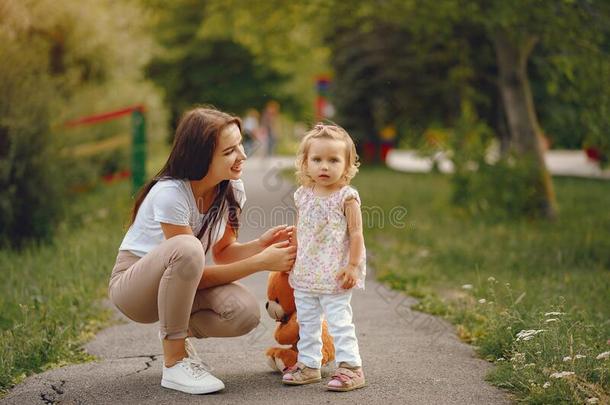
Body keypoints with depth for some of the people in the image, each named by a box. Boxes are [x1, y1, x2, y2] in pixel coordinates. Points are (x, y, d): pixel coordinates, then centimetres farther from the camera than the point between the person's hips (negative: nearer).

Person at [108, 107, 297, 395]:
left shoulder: (232, 189, -9)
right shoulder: (170, 194, -29)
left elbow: (223, 252, 0)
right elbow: (199, 274, -25)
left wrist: (260, 245, -20)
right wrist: (261, 263, -29)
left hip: (180, 282, 6)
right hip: (132, 285, -6)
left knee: (244, 312, -25)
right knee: (186, 248, -40)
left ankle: (178, 333, 8)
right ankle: (174, 361, -23)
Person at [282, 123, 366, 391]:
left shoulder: (346, 197, -11)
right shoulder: (303, 196, 5)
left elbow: (356, 234, -11)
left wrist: (353, 266, -15)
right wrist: (292, 261, 15)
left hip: (335, 275, -6)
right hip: (305, 274, 6)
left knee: (339, 321, -4)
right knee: (307, 322, 14)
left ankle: (351, 367, 3)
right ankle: (308, 364, 26)